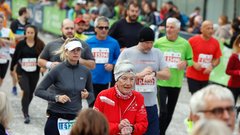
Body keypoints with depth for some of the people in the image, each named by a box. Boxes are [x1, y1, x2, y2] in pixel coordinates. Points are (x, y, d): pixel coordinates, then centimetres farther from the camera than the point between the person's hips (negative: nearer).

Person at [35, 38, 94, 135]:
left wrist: (87, 95, -8)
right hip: (56, 119, -3)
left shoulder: (85, 72, 3)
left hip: (75, 119, 3)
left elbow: (91, 96, 15)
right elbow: (39, 91, -6)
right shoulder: (58, 70, -8)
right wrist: (56, 97, -19)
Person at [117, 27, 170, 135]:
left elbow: (167, 75, 4)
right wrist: (140, 74, -16)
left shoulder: (157, 53, 8)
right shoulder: (127, 53, -2)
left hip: (151, 105, 3)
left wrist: (154, 73, -17)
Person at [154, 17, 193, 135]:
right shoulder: (158, 42, -5)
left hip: (176, 83, 3)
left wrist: (185, 63, -12)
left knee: (170, 112, 14)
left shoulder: (185, 44, -2)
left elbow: (191, 60, 8)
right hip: (161, 82, -2)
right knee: (163, 111, -9)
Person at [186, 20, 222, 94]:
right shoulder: (193, 40, -9)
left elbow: (217, 59, 9)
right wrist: (193, 63, -16)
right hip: (193, 76, -3)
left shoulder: (215, 42, 1)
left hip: (205, 77, 4)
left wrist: (212, 66, -10)